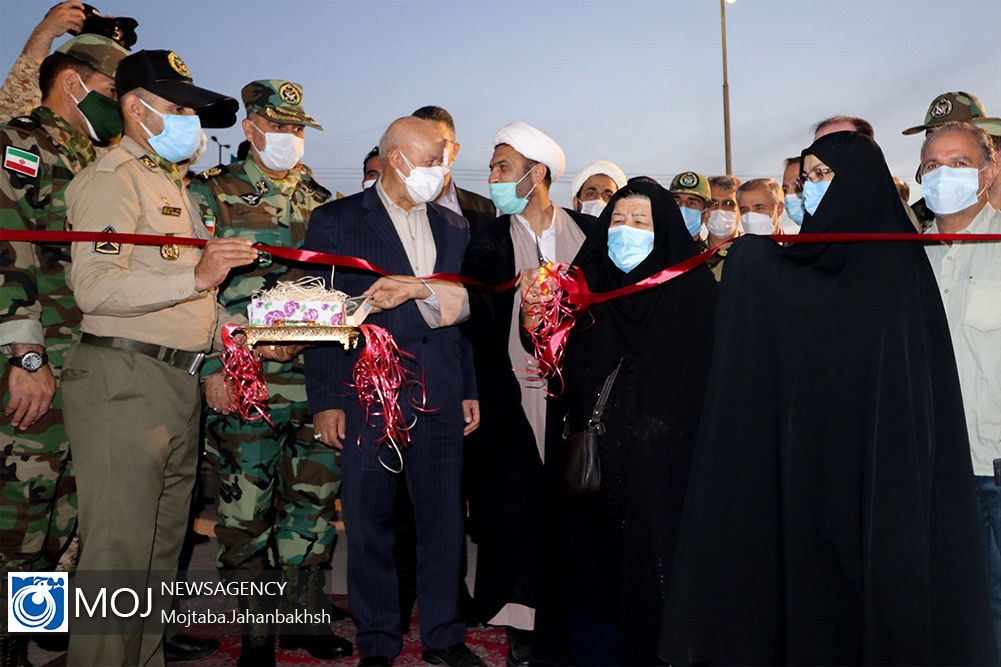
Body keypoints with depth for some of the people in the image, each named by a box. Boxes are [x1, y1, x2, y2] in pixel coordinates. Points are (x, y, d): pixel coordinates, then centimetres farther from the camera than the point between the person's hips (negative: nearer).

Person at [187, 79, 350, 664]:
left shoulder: (322, 200, 15)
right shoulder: (211, 195, 3)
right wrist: (211, 367, -11)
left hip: (319, 379, 4)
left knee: (316, 497, 10)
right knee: (246, 508, 3)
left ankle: (306, 616, 27)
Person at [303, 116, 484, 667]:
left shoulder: (453, 227, 15)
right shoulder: (335, 222, 2)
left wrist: (471, 388, 11)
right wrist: (325, 399, -8)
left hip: (441, 399, 4)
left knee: (444, 519, 10)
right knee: (370, 523, 5)